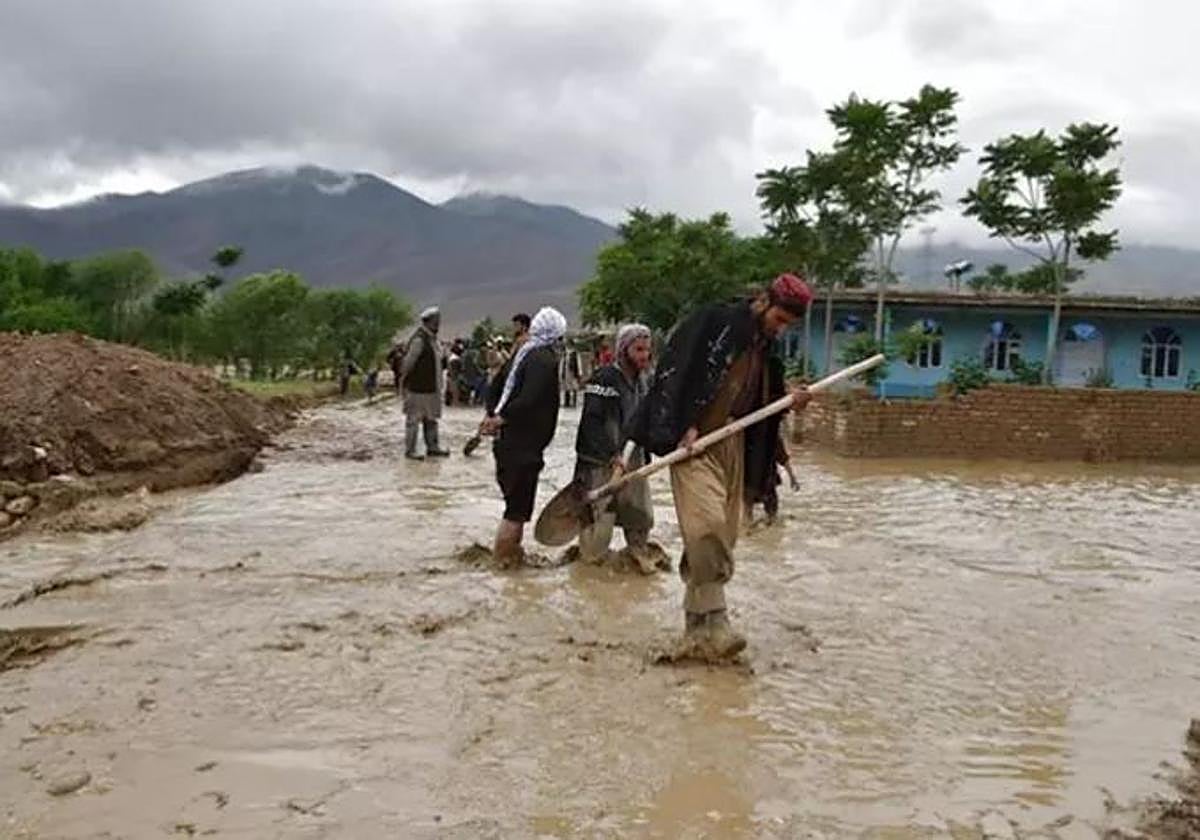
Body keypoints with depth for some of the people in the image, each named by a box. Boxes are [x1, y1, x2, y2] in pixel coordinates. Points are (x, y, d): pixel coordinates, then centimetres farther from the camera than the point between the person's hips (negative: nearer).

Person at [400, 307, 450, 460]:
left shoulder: (432, 338, 11)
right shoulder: (419, 339, -18)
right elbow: (408, 361, -17)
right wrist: (405, 382, -10)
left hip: (431, 388, 9)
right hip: (418, 388, -9)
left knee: (431, 419, 16)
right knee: (414, 419, 0)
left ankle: (432, 447, 25)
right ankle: (410, 450, 7)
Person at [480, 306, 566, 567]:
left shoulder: (522, 353, 11)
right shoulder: (545, 360, -16)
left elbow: (497, 385, 17)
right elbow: (529, 401, -27)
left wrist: (493, 416, 12)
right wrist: (500, 418, -17)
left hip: (506, 441, 9)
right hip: (524, 447, -9)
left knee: (516, 502, 20)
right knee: (518, 507, 0)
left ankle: (512, 550, 30)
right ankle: (505, 556, 5)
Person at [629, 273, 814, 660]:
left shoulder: (764, 347, 16)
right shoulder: (713, 322, -8)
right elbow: (676, 373, -14)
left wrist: (789, 402, 5)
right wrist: (684, 428, -19)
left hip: (731, 444, 8)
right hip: (693, 442, -8)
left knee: (723, 536, 6)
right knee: (708, 524, -21)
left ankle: (697, 628, 16)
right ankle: (713, 620, -12)